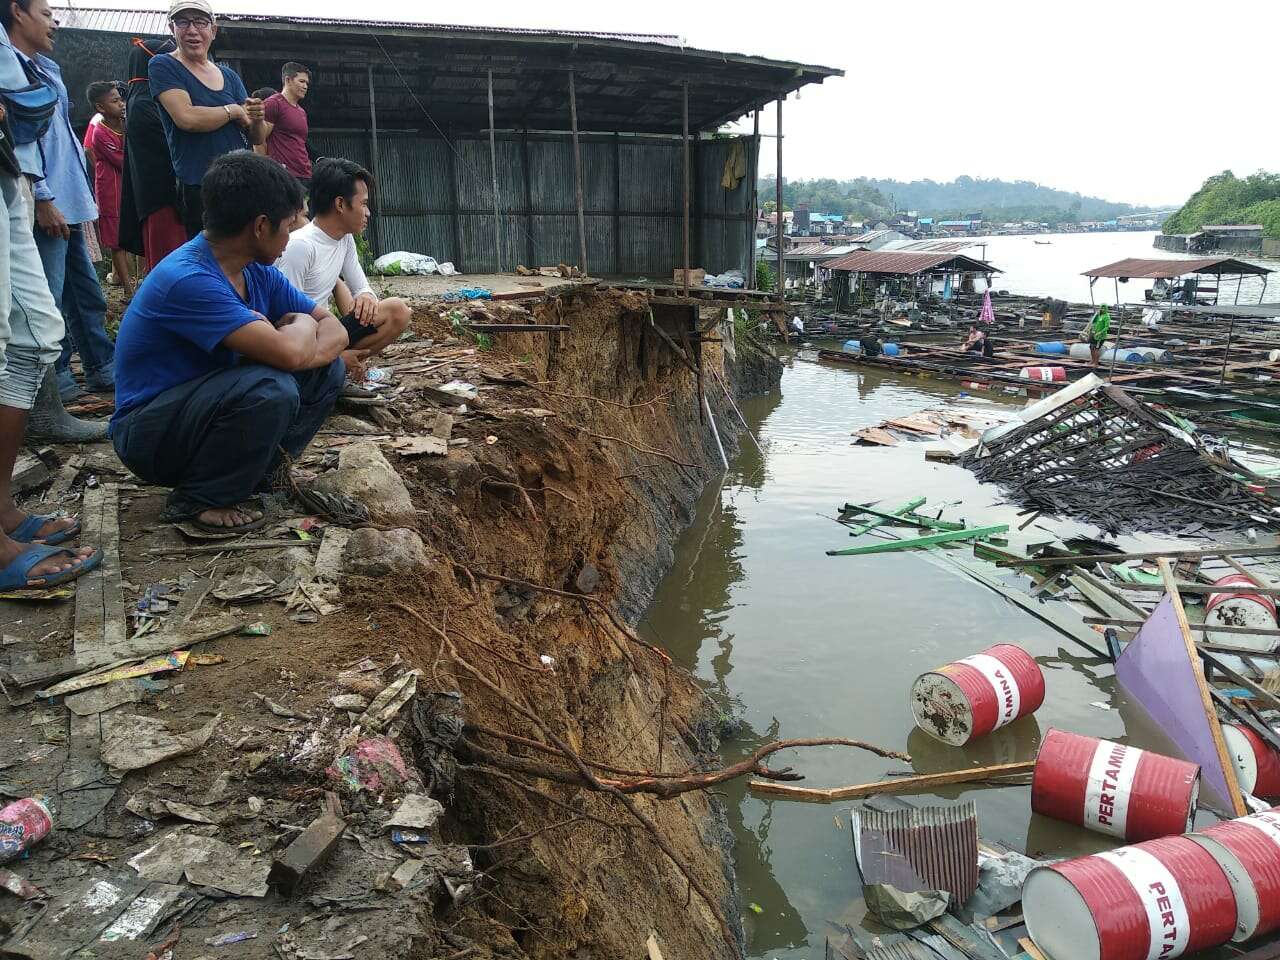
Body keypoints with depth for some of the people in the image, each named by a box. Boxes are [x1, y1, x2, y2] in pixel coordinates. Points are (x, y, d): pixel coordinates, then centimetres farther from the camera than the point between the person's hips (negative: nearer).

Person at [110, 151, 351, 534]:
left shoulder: (258, 272, 0)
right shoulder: (188, 280, -28)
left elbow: (335, 331, 0)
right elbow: (290, 353, -36)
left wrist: (294, 340, -21)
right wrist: (303, 324, -13)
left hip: (211, 406, 8)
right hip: (150, 433, -8)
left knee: (327, 368, -3)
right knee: (271, 388, -33)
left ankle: (261, 470, 7)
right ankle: (197, 500, -11)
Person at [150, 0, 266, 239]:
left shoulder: (229, 76, 16)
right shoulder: (162, 66, 2)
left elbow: (258, 139, 17)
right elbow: (186, 117, -15)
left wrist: (257, 119, -5)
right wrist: (235, 111, -2)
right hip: (198, 190, -5)